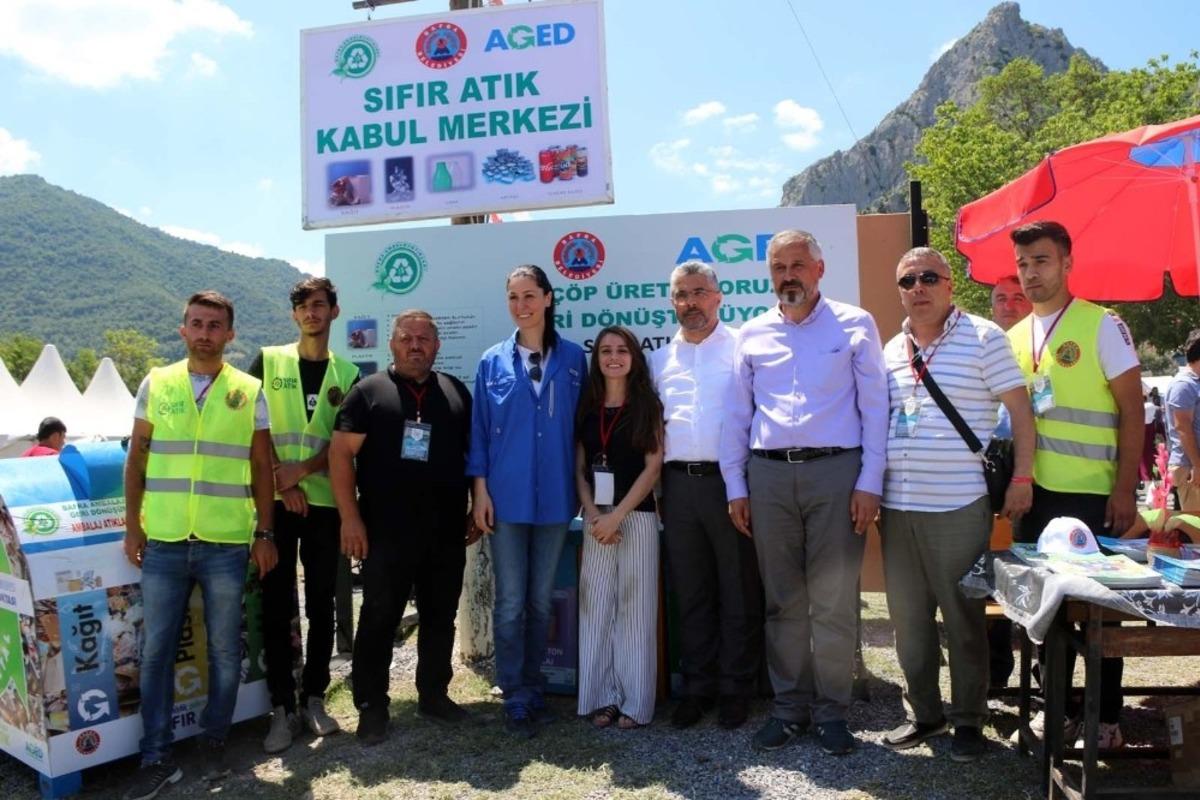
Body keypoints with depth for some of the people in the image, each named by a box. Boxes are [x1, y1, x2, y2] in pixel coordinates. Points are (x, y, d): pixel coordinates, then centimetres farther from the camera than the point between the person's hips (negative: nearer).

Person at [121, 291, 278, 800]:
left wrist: (265, 534, 0)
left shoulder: (249, 392, 2)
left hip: (226, 544, -1)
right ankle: (157, 758, 19)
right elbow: (136, 458, 9)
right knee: (156, 649, 7)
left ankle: (214, 741, 26)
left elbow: (262, 468, 4)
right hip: (163, 543, 1)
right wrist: (132, 526, 3)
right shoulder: (156, 384, 5)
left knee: (224, 649, 8)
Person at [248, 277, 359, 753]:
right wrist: (282, 483, -10)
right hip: (275, 500, -1)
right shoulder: (268, 361, 4)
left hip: (325, 502, 1)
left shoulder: (346, 373, 7)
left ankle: (313, 698, 22)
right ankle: (282, 706, 13)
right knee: (277, 607, 2)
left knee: (321, 606, 8)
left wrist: (301, 470, -14)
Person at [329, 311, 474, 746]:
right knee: (379, 618, 4)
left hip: (447, 531, 4)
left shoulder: (456, 392, 10)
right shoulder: (369, 392, -1)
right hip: (387, 532, -3)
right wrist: (350, 517, -12)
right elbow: (341, 453, -5)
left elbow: (475, 451, 15)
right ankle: (371, 706, 17)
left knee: (440, 617, 13)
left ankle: (434, 694, 29)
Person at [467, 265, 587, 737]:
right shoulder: (493, 361, 3)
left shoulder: (573, 359, 3)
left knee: (541, 601, 11)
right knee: (510, 602, 2)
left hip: (555, 497, 1)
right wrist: (480, 489, -3)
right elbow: (479, 430, 4)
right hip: (506, 497, -1)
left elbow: (582, 426, 6)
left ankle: (533, 687, 26)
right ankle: (516, 698, 13)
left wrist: (582, 486, 3)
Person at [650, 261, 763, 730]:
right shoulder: (660, 359, 14)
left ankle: (736, 689, 18)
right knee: (690, 593, 12)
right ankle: (698, 686, 24)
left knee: (739, 592, 4)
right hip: (678, 483, 4)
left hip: (730, 480, -4)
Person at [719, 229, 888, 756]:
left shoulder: (855, 325, 4)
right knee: (782, 600, 9)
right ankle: (789, 708, 22)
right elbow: (736, 413, 11)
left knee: (834, 602, 2)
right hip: (769, 474, 3)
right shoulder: (753, 334, 11)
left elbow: (874, 407, 1)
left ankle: (831, 711, 17)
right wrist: (735, 487, 7)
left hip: (836, 471, -2)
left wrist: (869, 483, -6)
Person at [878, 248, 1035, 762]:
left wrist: (1021, 478, -7)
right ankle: (923, 713, 27)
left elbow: (1020, 410, -2)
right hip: (897, 506, 5)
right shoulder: (891, 351, 14)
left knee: (963, 618, 5)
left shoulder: (982, 338, -1)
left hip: (959, 506, -5)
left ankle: (968, 720, 21)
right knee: (908, 618, 12)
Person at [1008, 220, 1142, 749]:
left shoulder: (1101, 324, -5)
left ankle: (1106, 717, 19)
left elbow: (1132, 411, -7)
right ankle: (1058, 709, 24)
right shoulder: (1014, 336, 10)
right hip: (1034, 492, 5)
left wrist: (1125, 489, -13)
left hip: (1090, 492, -5)